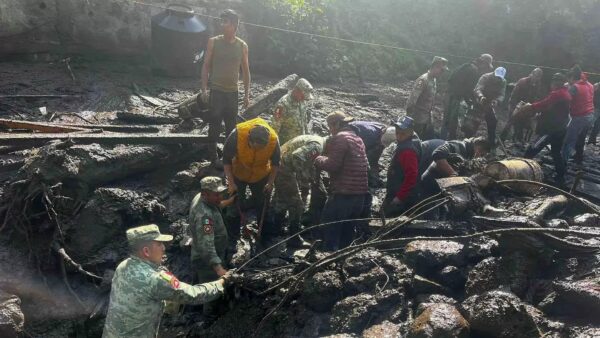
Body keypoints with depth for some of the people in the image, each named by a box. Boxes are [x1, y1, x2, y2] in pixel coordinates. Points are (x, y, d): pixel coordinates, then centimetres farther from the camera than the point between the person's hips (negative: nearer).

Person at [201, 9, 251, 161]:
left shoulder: (242, 46, 2)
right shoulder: (213, 42, -2)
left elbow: (245, 71, 8)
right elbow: (206, 66, 1)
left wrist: (247, 94, 5)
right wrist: (204, 89, -6)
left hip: (233, 92, 2)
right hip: (216, 91, -2)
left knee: (232, 126, 8)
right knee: (215, 125, 0)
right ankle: (212, 155, 12)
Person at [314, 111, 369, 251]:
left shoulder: (338, 138, -10)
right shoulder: (358, 138, 18)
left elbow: (332, 164, -18)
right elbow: (366, 166, 21)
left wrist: (318, 160, 0)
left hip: (343, 193, -9)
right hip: (360, 192, 9)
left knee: (329, 227, 2)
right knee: (348, 229, 18)